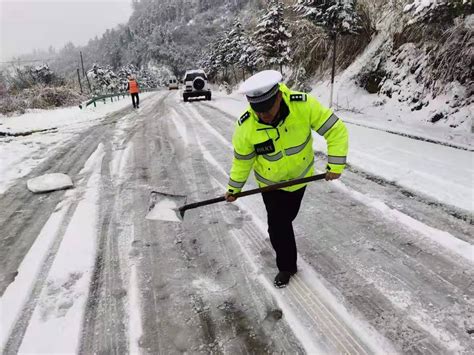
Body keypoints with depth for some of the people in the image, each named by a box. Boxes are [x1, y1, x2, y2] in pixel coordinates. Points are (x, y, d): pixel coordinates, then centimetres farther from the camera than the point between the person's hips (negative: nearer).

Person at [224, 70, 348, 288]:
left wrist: (336, 164, -27)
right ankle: (286, 267, 27)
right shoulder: (246, 126, -30)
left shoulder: (304, 105, -32)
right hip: (271, 182, -1)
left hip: (300, 175, 1)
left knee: (288, 216, 23)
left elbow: (336, 130, -22)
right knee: (278, 225, 0)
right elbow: (242, 159, -12)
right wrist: (234, 187, -2)